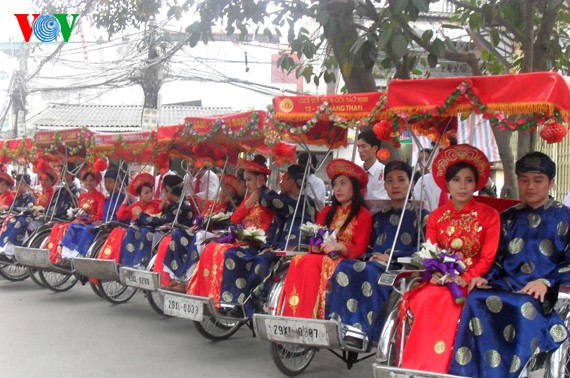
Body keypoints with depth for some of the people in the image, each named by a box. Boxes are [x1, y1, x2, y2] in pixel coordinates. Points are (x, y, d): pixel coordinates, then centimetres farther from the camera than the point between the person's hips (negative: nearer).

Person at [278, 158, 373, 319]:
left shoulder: (363, 215, 5)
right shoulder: (327, 212, 23)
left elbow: (359, 249, -4)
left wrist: (339, 246, -21)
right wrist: (315, 247, -5)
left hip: (344, 261, -5)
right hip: (321, 256, 5)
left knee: (311, 263, -35)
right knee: (297, 261, -29)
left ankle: (305, 319, -39)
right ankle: (291, 319, -37)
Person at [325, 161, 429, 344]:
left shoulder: (421, 216, 9)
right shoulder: (378, 217, 25)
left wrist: (390, 257, -11)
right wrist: (370, 257, -2)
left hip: (401, 268, -5)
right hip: (375, 263, 5)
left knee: (369, 272, -36)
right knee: (344, 268, -28)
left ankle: (362, 330, -35)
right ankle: (342, 326, -34)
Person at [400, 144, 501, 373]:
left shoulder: (489, 215, 1)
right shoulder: (436, 216, 10)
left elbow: (488, 257, -4)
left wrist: (465, 279, -18)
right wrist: (434, 273, -13)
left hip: (470, 281, -3)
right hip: (440, 279, 3)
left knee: (450, 304, -31)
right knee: (423, 301, -26)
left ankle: (440, 369, -18)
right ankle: (416, 367, -16)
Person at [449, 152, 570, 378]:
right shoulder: (508, 218, 21)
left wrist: (546, 282, -15)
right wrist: (485, 277, 1)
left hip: (544, 293, -3)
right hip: (507, 285, 3)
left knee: (523, 308, -37)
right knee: (477, 300, -29)